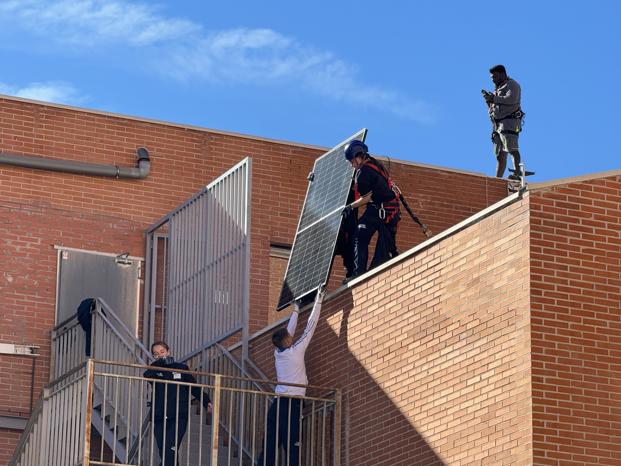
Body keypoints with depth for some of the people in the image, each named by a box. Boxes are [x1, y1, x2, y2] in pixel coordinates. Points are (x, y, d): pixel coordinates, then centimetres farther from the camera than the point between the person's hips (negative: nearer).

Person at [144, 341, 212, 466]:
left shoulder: (181, 368, 9)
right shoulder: (155, 370, 12)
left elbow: (194, 388, 11)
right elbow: (147, 375, -12)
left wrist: (206, 402, -2)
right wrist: (161, 362, -12)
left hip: (178, 418, -3)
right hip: (159, 419, 3)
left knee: (169, 450, -17)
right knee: (166, 455, 4)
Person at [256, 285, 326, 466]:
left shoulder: (278, 352, 11)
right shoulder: (296, 351, -4)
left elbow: (289, 331, 26)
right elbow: (309, 328, 0)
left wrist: (296, 310, 37)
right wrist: (318, 300, 8)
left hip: (277, 402, 6)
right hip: (292, 403, -6)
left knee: (269, 446, 2)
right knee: (292, 447, -10)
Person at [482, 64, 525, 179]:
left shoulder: (512, 85, 2)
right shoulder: (498, 88, 28)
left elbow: (511, 99, -18)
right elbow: (493, 107, 29)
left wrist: (494, 98, -14)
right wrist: (488, 99, 9)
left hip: (509, 121, -8)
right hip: (498, 124, 8)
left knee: (511, 147, -24)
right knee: (500, 155, 4)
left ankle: (517, 173, -33)